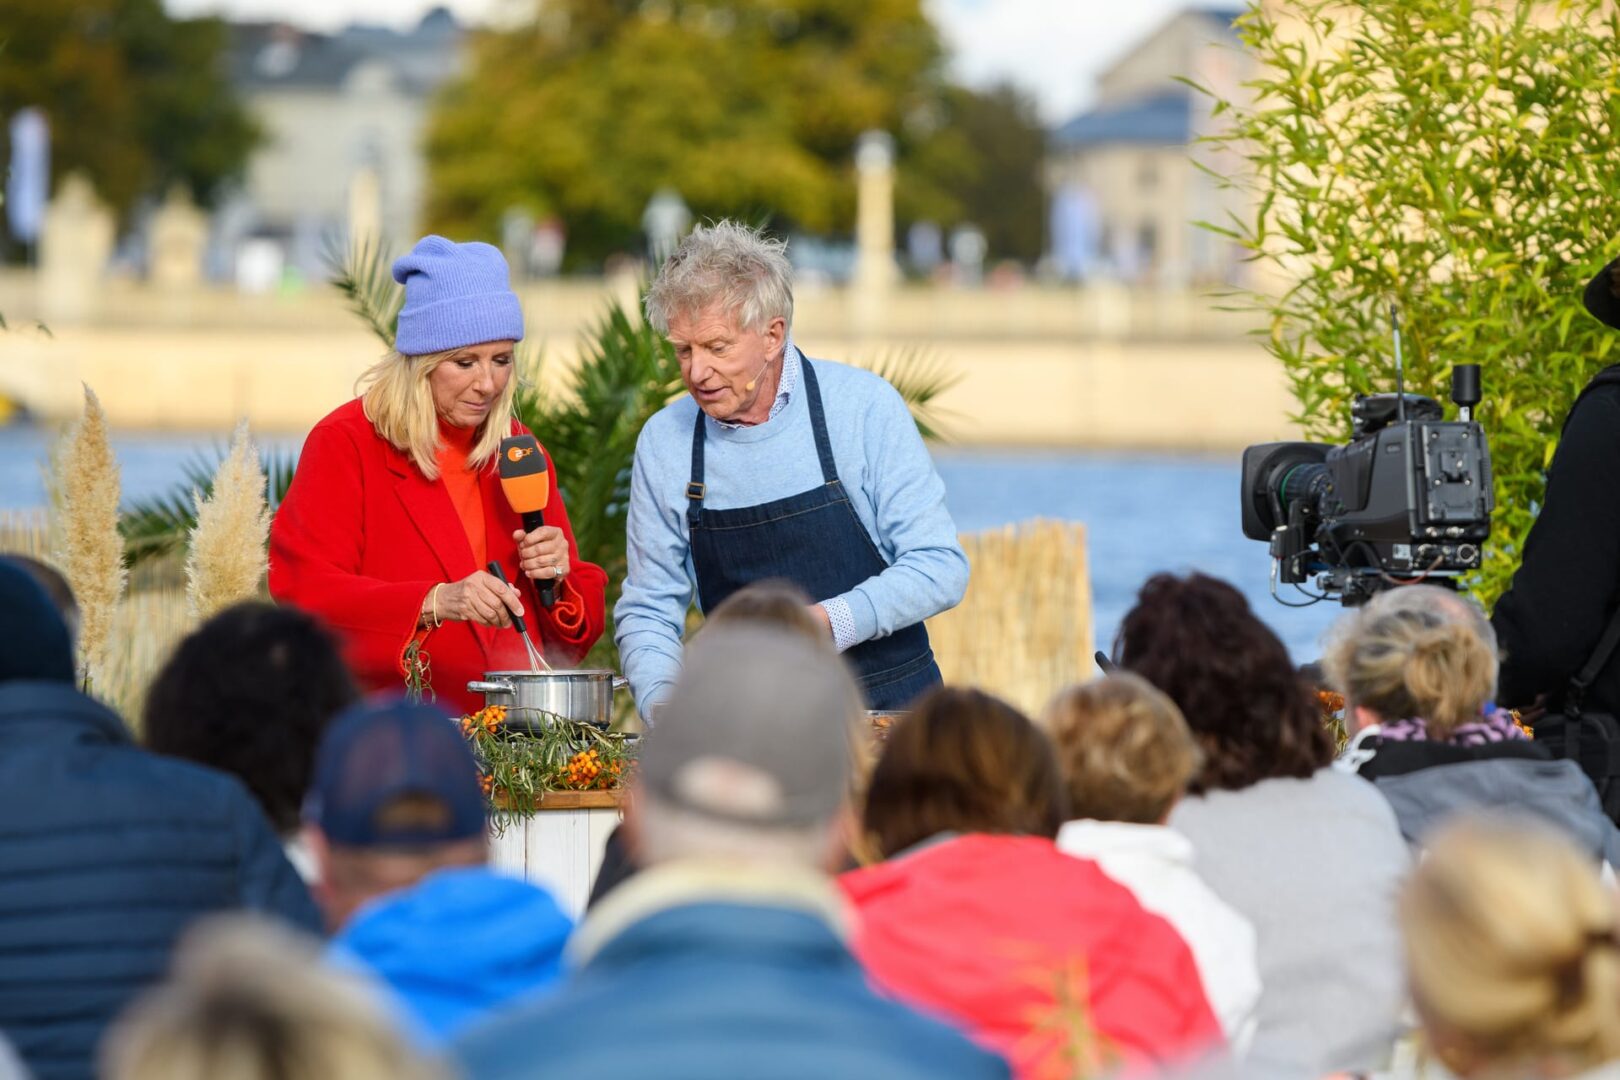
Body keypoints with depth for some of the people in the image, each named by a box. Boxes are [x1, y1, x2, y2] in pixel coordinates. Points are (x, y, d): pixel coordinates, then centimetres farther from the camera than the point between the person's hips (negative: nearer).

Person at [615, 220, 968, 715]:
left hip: (888, 709, -3)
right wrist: (662, 703, -8)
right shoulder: (663, 441, 5)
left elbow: (940, 567, -4)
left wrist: (831, 623, -19)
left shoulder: (863, 406, -3)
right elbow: (649, 610, 12)